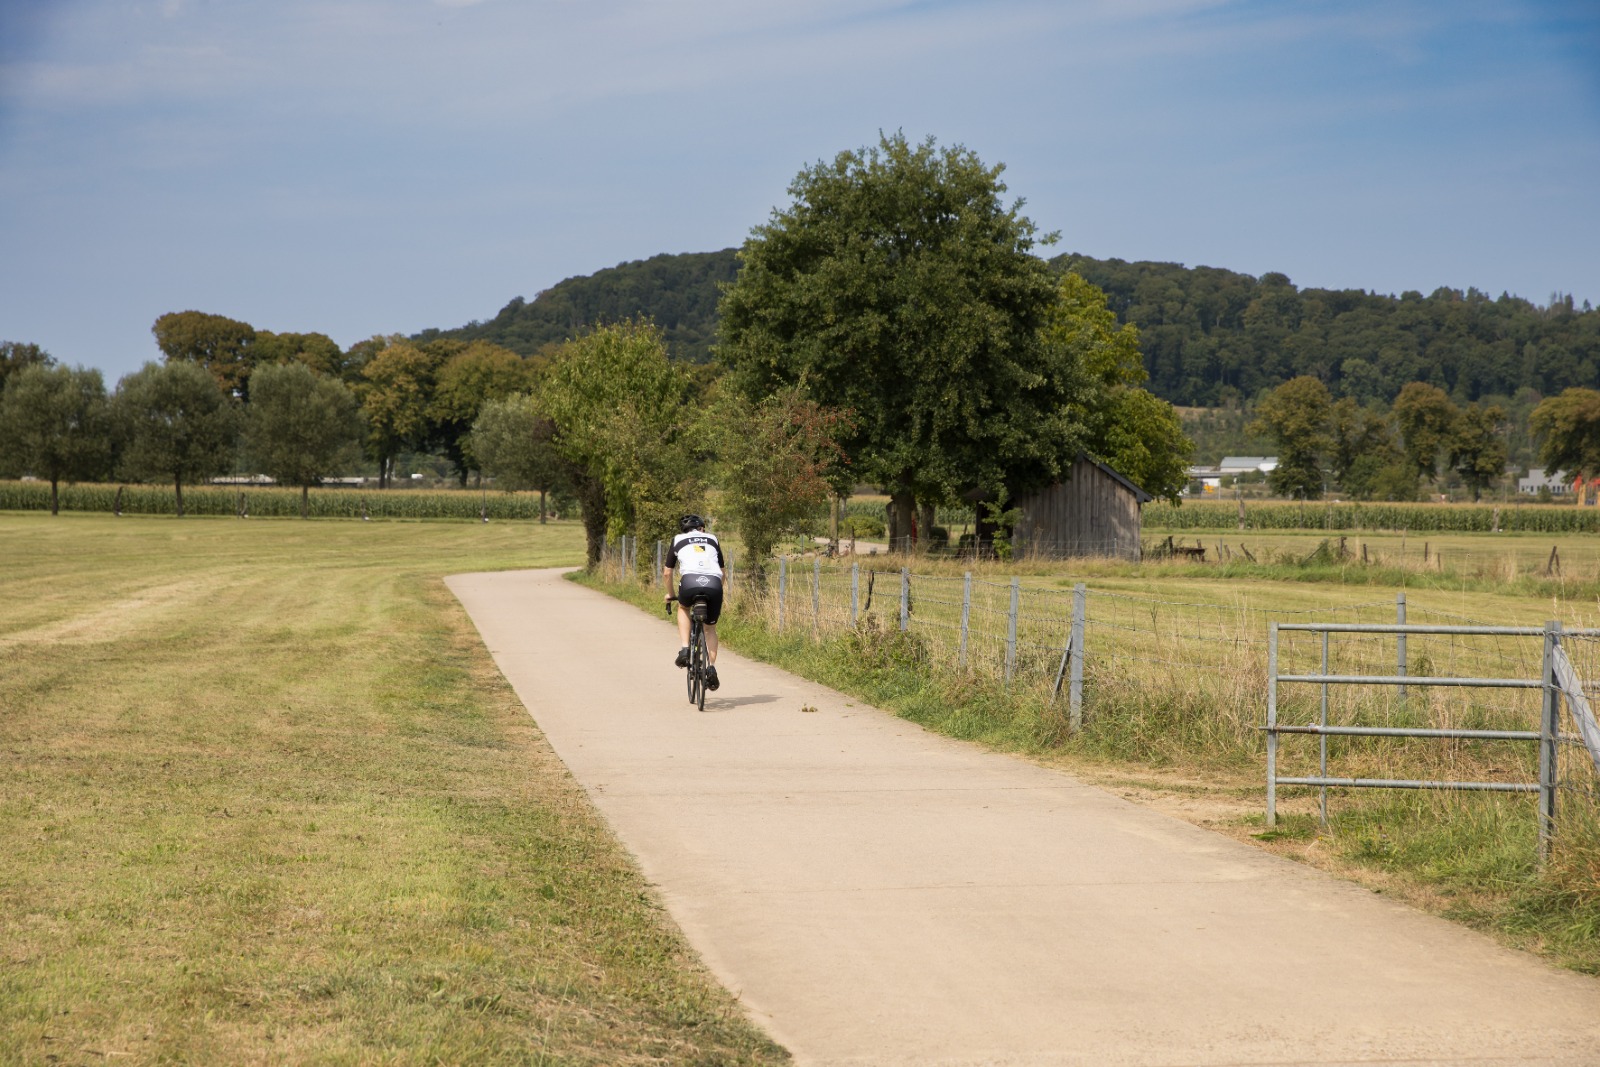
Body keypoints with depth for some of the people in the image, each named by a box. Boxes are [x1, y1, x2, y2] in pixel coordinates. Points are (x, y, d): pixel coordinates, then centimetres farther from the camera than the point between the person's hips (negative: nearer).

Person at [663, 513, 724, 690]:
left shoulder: (678, 540, 26)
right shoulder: (712, 539, 31)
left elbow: (667, 573, 28)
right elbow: (722, 571, 35)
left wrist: (670, 594, 45)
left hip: (690, 582, -2)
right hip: (714, 585, 2)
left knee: (683, 608, 33)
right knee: (711, 628, 23)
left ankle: (685, 650, 15)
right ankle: (711, 667, 6)